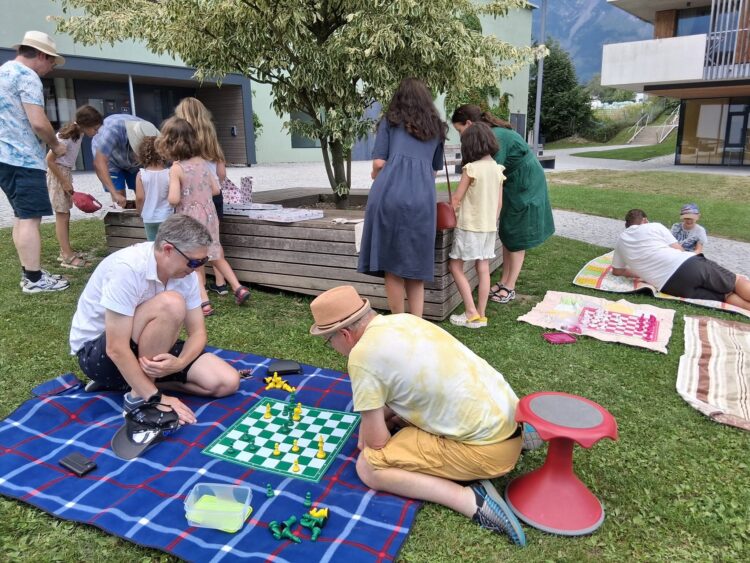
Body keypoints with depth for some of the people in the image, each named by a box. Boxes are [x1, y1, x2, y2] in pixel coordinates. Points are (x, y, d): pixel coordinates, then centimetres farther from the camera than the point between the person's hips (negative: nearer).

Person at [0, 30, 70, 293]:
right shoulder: (27, 76, -9)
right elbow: (38, 123, -19)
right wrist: (56, 145, -2)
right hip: (22, 157, -10)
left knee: (22, 216, 12)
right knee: (30, 217, -8)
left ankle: (28, 273, 17)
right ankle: (34, 278, -7)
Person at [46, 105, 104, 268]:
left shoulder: (78, 133, 3)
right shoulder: (66, 137, -23)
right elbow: (49, 160, -22)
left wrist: (68, 180, 9)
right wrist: (64, 182, -19)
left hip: (66, 172, 9)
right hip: (57, 173, -9)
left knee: (65, 214, 13)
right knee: (62, 215, -6)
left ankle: (66, 251, 22)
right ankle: (67, 257, -3)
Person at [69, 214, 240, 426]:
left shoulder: (185, 273, -10)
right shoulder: (127, 268, -31)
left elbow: (197, 332, -6)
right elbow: (116, 348, -30)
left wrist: (179, 363, -28)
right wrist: (157, 397, -27)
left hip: (149, 349, 7)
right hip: (97, 351, -7)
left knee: (227, 382, -9)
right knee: (170, 305, -34)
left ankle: (134, 380, 1)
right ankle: (140, 396, -18)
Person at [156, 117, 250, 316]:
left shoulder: (176, 168, -15)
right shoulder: (203, 162, 1)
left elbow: (174, 199, -21)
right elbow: (216, 190, 5)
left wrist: (169, 195, 0)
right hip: (209, 216, 5)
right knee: (216, 256, 21)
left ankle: (204, 302, 3)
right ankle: (238, 288, 16)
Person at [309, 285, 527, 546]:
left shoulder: (363, 354, -16)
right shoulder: (401, 320, 7)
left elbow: (376, 440, -8)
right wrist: (377, 418, 13)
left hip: (488, 445, -9)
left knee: (368, 467, -3)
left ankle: (472, 501, -8)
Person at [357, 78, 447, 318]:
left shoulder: (390, 121, 13)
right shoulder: (436, 128, 24)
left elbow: (379, 163, 5)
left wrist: (376, 177, 26)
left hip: (390, 193, -3)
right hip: (422, 197, 3)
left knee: (392, 264, 6)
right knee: (415, 265, 11)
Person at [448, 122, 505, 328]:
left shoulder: (471, 168, -14)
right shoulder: (497, 169, 5)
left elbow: (456, 198, -10)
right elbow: (499, 202, 10)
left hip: (469, 226, -7)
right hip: (490, 226, 7)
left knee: (455, 265, 3)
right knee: (483, 269, 8)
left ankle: (471, 313, 0)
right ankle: (481, 315, 12)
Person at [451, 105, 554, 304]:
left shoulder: (494, 137, -25)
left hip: (525, 185, -9)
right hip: (513, 184, 9)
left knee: (516, 236, -2)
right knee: (506, 233, 11)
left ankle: (510, 288, 7)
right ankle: (504, 281, 19)